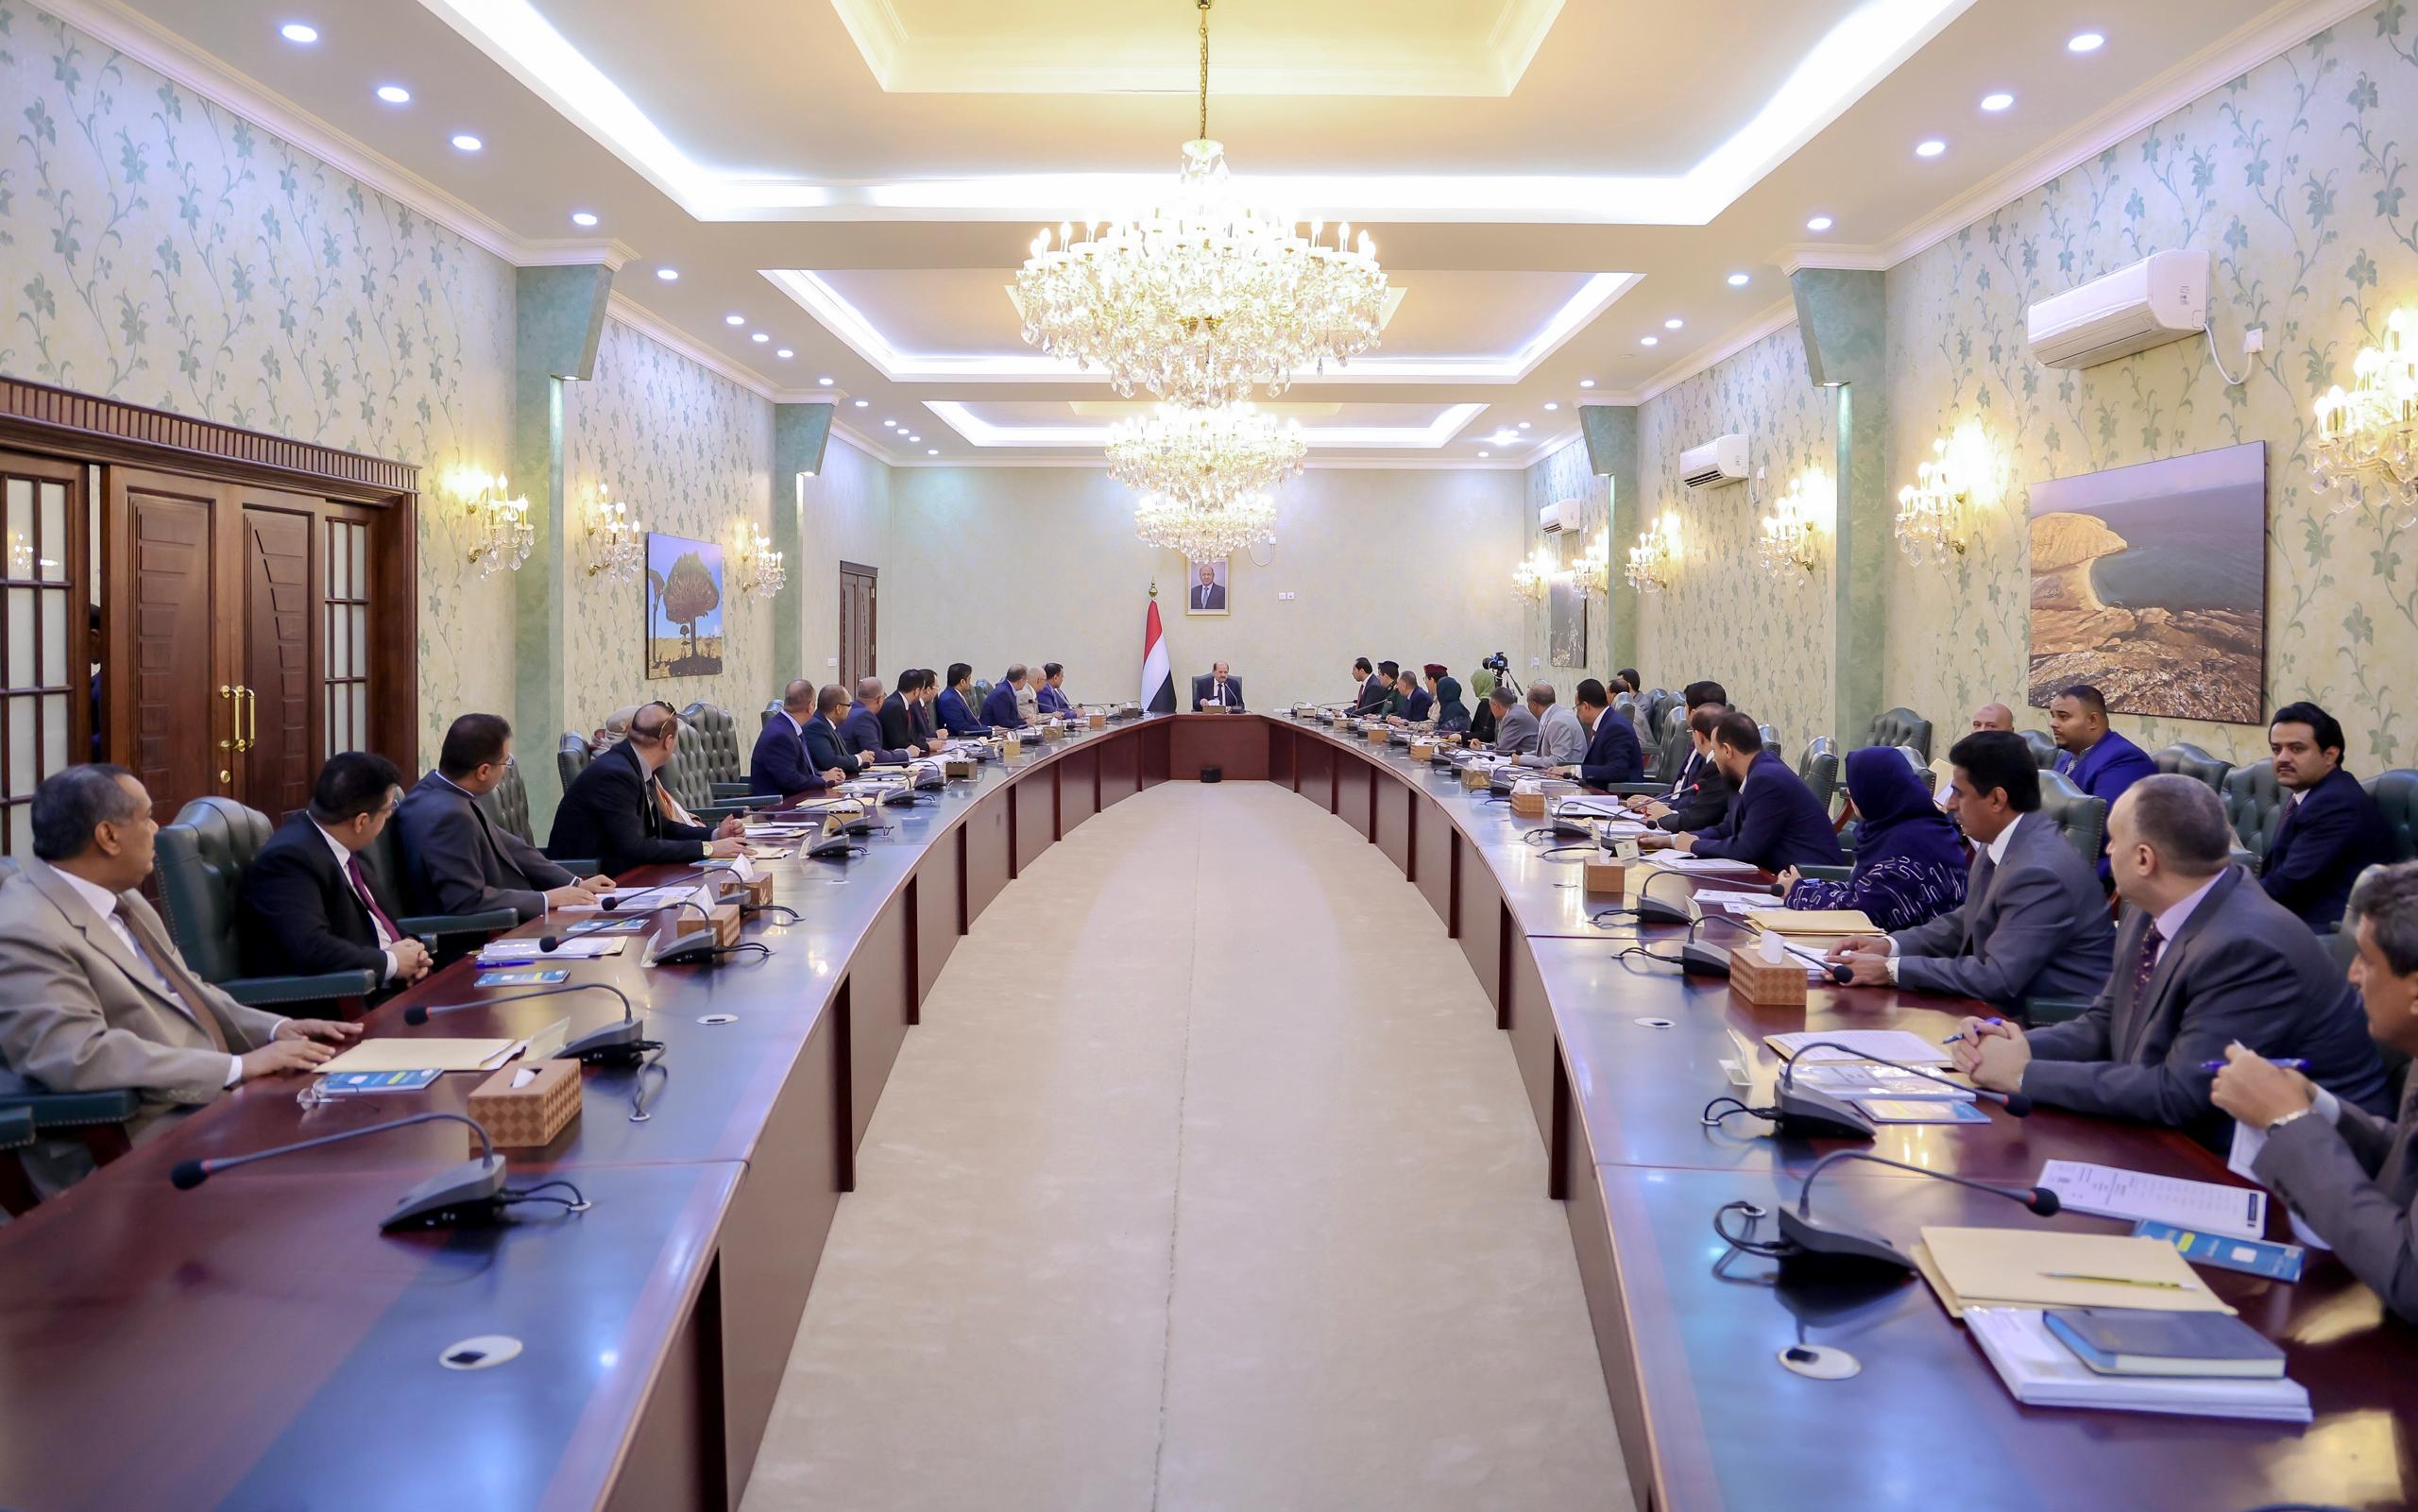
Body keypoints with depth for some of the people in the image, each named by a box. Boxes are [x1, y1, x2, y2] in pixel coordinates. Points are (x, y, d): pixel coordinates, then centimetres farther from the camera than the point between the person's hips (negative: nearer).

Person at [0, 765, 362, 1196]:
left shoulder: (120, 899, 12)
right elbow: (81, 1056, -27)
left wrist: (275, 1029, 3)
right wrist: (239, 1065, -26)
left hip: (214, 1098, 9)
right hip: (133, 1146, -9)